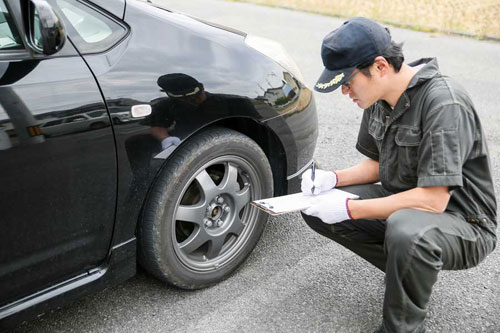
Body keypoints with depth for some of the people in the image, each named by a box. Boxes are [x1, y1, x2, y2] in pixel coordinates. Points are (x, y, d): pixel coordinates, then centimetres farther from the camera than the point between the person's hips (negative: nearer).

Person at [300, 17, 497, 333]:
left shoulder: (444, 103, -26)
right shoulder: (380, 98, -1)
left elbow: (433, 200, -29)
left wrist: (349, 209, -26)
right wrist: (334, 178, -7)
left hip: (464, 224, -8)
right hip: (402, 206, 8)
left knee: (406, 228, -41)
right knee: (315, 208, -3)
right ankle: (416, 269, 8)